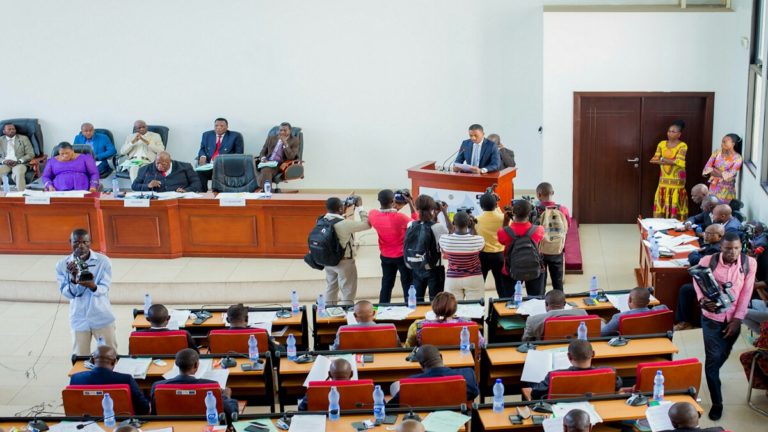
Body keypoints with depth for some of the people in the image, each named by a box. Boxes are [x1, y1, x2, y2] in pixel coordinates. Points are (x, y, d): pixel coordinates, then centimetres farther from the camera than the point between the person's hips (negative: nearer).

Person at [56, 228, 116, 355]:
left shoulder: (103, 261, -10)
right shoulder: (62, 265, -6)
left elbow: (104, 289, -14)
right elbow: (68, 294, -7)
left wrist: (93, 286, -36)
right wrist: (73, 278, -27)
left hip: (102, 318, -1)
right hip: (79, 320, 1)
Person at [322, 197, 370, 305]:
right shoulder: (345, 224, -27)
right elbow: (367, 224, -18)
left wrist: (346, 208, 8)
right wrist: (360, 207, -10)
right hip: (344, 261, -7)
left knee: (330, 289, 21)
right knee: (348, 292, 7)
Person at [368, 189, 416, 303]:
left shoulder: (373, 215, -14)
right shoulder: (400, 217, -27)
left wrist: (395, 208, 6)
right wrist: (411, 204, -7)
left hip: (385, 256, 4)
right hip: (403, 256, -4)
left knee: (386, 286, 16)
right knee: (408, 286, 6)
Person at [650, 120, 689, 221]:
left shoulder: (682, 146, -8)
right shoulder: (662, 144, 7)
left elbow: (679, 162, -18)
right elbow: (654, 160, -1)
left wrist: (662, 159, -12)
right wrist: (671, 161, -16)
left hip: (676, 180, -4)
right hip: (663, 179, 5)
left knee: (675, 204, -3)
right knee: (661, 203, 4)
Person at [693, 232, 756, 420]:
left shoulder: (749, 263, -11)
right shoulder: (707, 261, -15)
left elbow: (746, 293, -7)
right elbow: (698, 283, -2)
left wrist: (737, 319, -9)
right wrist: (702, 301, -23)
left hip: (733, 318, 2)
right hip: (712, 316, -2)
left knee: (723, 355, 19)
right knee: (713, 357, -4)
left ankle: (711, 376, 52)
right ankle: (717, 402, 7)